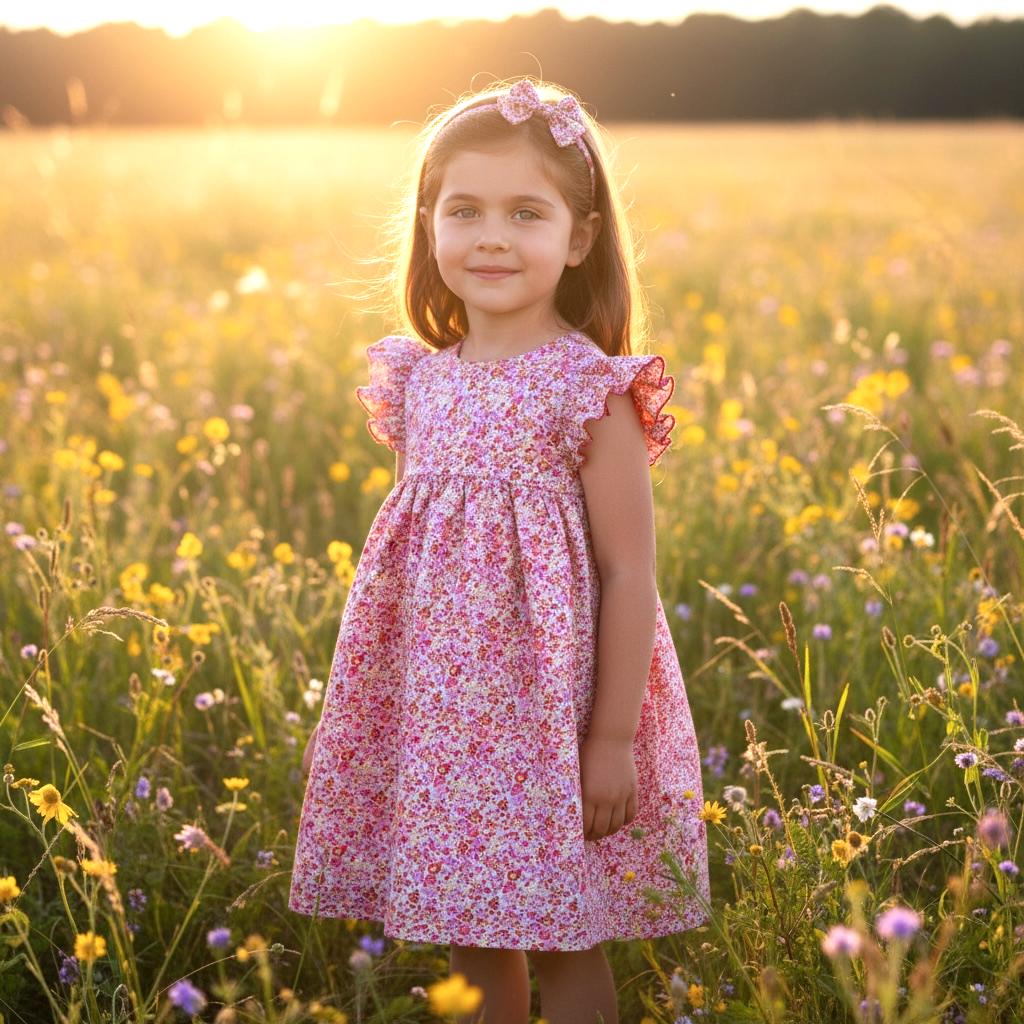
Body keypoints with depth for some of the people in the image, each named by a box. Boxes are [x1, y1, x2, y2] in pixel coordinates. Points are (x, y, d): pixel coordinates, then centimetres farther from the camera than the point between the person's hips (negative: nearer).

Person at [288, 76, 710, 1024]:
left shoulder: (592, 391, -11)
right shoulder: (417, 380, 5)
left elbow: (629, 573, -11)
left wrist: (614, 738, -13)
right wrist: (391, 698, 14)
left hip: (549, 709, -5)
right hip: (437, 714, 5)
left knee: (565, 944, 5)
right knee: (469, 939, 15)